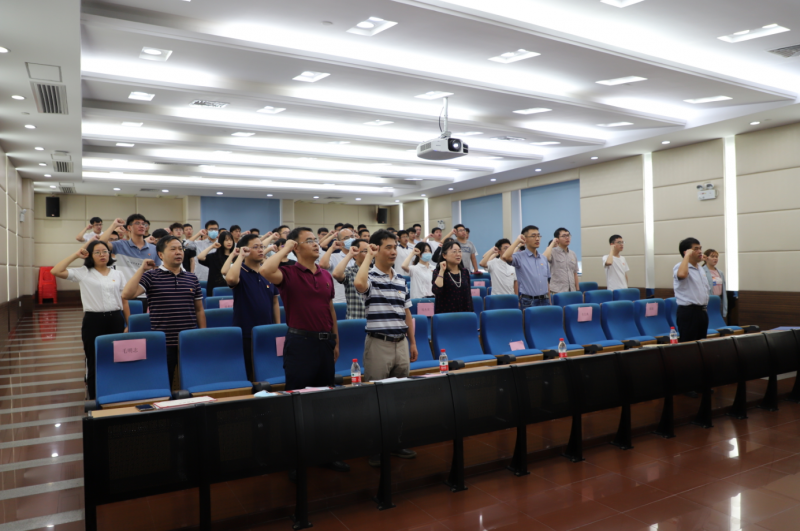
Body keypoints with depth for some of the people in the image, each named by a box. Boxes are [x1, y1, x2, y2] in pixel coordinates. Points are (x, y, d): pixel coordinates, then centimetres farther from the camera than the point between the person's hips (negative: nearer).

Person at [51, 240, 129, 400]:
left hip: (115, 320, 2)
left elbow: (124, 301, 10)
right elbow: (55, 271, -11)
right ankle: (94, 399, 19)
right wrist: (76, 254, -6)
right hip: (93, 320, -2)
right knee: (94, 362, 6)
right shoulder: (83, 273, 2)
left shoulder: (118, 274, 9)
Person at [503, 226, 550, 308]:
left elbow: (547, 282, 18)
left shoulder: (544, 259, 13)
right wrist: (517, 241, -13)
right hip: (528, 302, -5)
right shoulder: (520, 257, -4)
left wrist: (549, 302, 15)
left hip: (544, 301, 5)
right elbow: (505, 257, -26)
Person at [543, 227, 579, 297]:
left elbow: (575, 274, 18)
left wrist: (577, 291, 13)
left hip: (572, 292, 6)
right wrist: (552, 243, -13)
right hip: (557, 292, -5)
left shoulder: (573, 254, 14)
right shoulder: (553, 252, -3)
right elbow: (544, 258, -27)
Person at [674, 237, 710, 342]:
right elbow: (681, 274, -37)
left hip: (702, 311, 9)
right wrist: (687, 255, -24)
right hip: (688, 311, -9)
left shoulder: (701, 270, 18)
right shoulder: (680, 267, -11)